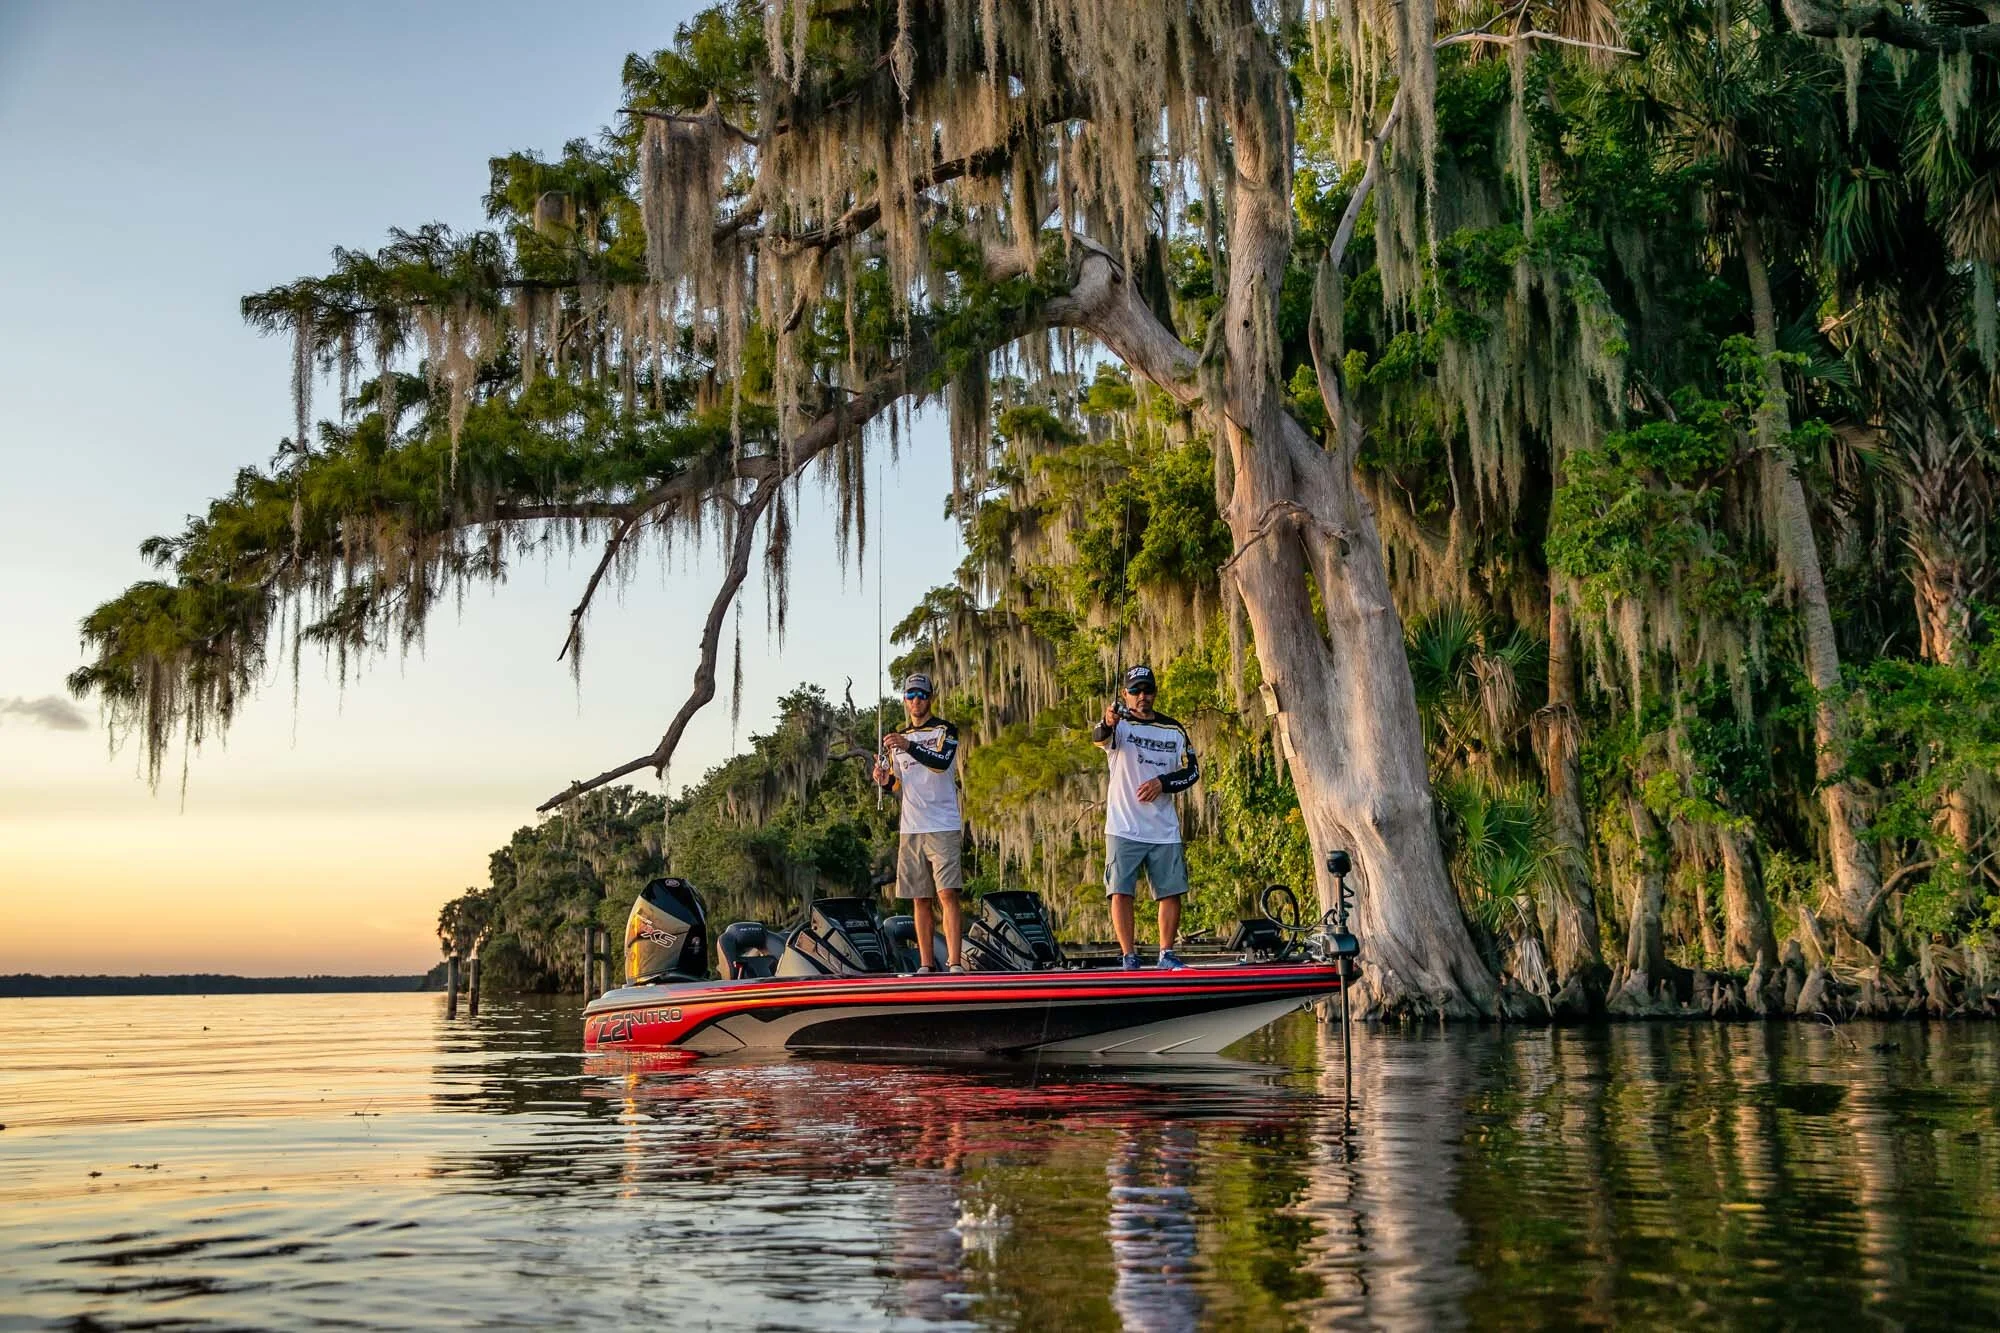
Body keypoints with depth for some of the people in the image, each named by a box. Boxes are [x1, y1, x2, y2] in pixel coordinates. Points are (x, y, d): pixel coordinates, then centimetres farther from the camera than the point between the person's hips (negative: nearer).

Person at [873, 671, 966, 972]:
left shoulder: (945, 730, 1)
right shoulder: (897, 736, 18)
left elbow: (942, 761, -18)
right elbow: (894, 781, 20)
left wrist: (910, 746, -33)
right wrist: (883, 778, -4)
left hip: (943, 827, -5)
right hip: (910, 828, 5)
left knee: (947, 894, -13)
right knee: (920, 899, 6)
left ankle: (955, 963, -17)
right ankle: (927, 964, 9)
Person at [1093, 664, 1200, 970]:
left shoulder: (1174, 730, 12)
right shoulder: (1119, 724, -1)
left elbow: (1192, 771, 11)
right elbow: (1099, 738, -24)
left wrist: (1163, 782, -8)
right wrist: (1107, 724, -48)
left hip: (1164, 829, 3)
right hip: (1124, 827, -3)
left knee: (1171, 892, 2)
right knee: (1121, 892, -7)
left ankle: (1167, 955, 14)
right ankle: (1129, 957, 0)